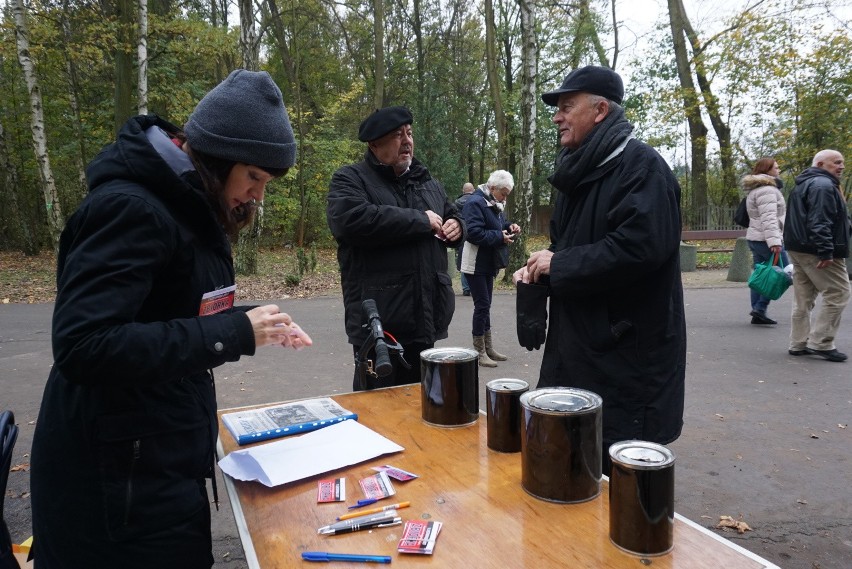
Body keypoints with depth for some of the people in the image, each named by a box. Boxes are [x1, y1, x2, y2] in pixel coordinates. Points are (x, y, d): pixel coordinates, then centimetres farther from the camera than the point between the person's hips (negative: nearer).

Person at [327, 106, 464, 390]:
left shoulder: (428, 182, 18)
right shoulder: (350, 179, -3)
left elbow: (452, 215, 33)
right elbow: (352, 220, -25)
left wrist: (456, 226, 5)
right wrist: (421, 220, -16)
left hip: (425, 317, 6)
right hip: (378, 321, -6)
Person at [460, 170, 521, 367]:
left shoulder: (495, 204, 13)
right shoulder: (476, 202, -17)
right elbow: (474, 233, -25)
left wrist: (509, 227, 3)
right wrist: (500, 237, -21)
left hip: (488, 264, 10)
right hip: (476, 264, -10)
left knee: (485, 305, 13)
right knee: (482, 305, -6)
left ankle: (488, 348, 22)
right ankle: (480, 352, 2)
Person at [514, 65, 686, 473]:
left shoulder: (640, 164, -15)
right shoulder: (579, 169, 14)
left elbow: (639, 247, -28)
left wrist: (558, 265, -19)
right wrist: (539, 268, 3)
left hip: (627, 352, -9)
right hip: (576, 346, 9)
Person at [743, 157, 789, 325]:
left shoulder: (755, 189, 20)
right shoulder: (767, 190, -13)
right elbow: (769, 218, -23)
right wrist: (774, 241, -29)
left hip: (755, 238, 10)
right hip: (766, 239, -10)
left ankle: (758, 314, 10)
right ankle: (760, 308, -8)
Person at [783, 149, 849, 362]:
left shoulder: (803, 185, 20)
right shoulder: (823, 185, -13)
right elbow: (820, 221, -23)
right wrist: (826, 251, -27)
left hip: (799, 248, 10)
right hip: (816, 251, -10)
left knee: (803, 299, 11)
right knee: (838, 294, -4)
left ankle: (799, 344, 14)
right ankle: (820, 342, -4)